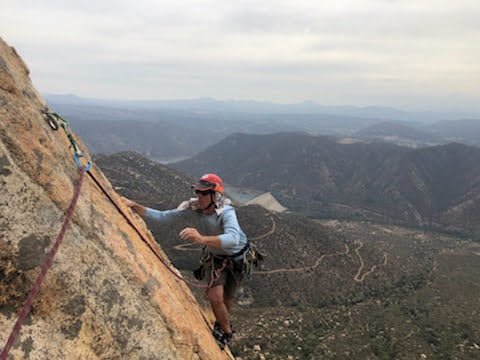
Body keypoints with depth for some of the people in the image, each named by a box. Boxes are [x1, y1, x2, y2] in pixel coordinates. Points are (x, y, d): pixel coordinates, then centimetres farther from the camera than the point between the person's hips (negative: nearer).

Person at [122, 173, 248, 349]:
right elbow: (164, 217, -21)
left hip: (237, 257, -3)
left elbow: (233, 239, -59)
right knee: (215, 297, -4)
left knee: (227, 297, 10)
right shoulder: (194, 206, -24)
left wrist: (202, 239, -73)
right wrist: (134, 206, -31)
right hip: (215, 255, 3)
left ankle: (225, 331, 40)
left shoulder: (226, 213, -39)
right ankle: (224, 326, 29)